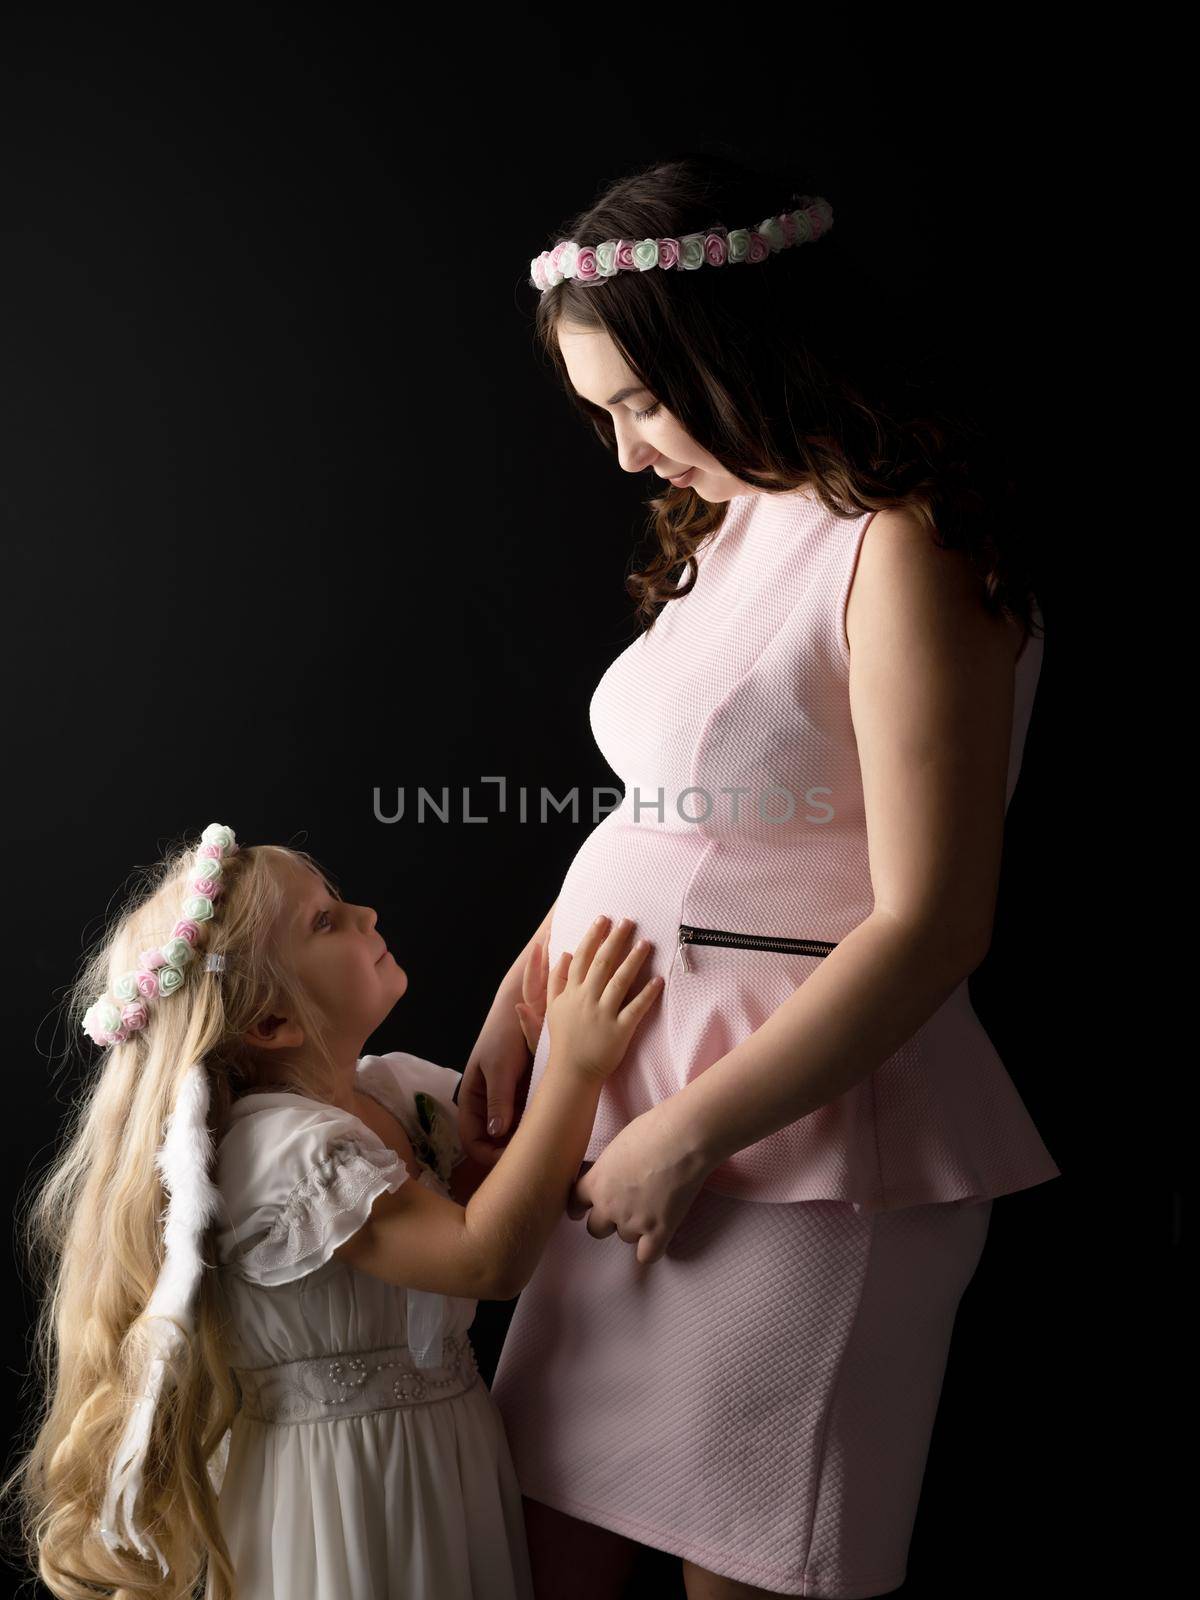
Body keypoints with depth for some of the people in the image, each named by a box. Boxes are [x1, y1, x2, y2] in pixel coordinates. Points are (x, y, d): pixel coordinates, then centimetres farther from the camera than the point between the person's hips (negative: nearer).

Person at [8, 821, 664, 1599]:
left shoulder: (398, 1087, 1)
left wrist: (543, 1039, -4)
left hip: (441, 1453, 8)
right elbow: (487, 1256, -31)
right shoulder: (281, 1147, -25)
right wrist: (577, 1065, -32)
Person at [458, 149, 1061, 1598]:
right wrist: (513, 1017, 6)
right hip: (626, 1083, 8)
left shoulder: (905, 550, -15)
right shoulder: (730, 526, 12)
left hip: (793, 1118, -8)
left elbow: (931, 925, -19)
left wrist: (691, 1133, -16)